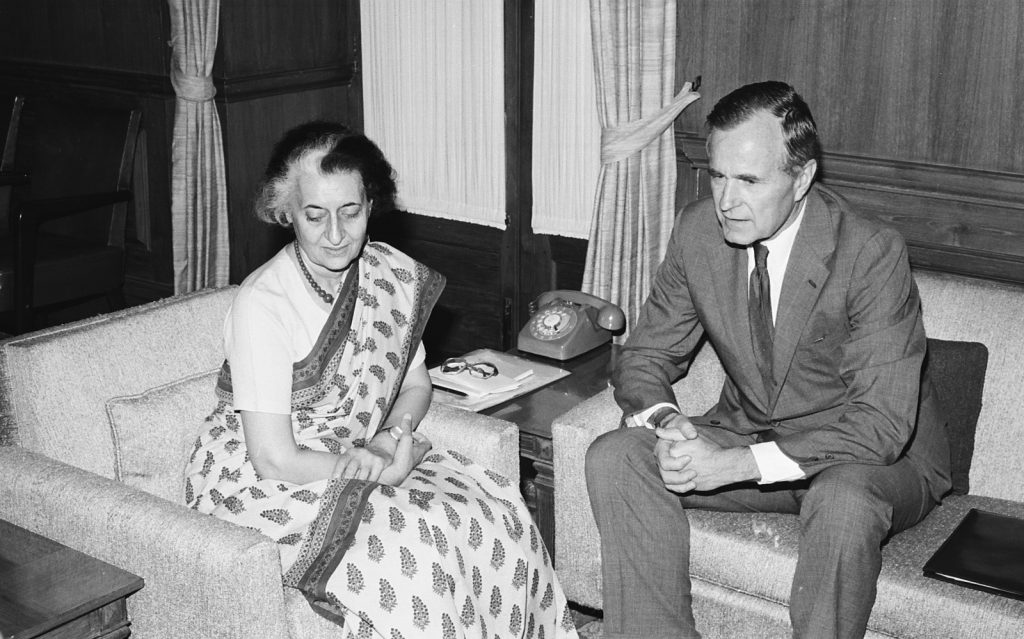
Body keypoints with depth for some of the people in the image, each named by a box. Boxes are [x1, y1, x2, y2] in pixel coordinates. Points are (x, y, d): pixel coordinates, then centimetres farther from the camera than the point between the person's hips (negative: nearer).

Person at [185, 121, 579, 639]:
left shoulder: (391, 274, -4)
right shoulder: (262, 304, -22)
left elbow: (415, 385, 10)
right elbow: (274, 460, -22)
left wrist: (396, 434, -10)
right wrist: (382, 467, -18)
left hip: (359, 458, 6)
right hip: (259, 484, -6)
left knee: (496, 510, -14)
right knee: (412, 549, -27)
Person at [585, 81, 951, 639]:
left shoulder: (872, 253, -23)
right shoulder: (698, 230, -8)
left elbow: (881, 423, -27)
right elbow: (646, 355, 2)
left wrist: (740, 464, -34)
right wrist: (664, 422, -22)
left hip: (880, 460, -4)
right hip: (748, 437, 5)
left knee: (843, 501, -39)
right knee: (615, 457, -18)